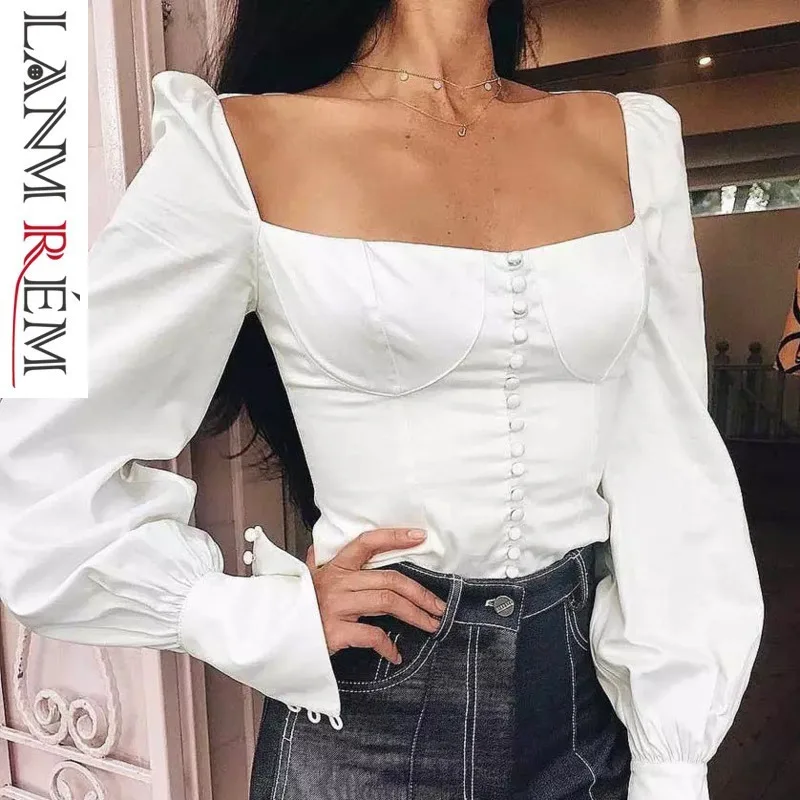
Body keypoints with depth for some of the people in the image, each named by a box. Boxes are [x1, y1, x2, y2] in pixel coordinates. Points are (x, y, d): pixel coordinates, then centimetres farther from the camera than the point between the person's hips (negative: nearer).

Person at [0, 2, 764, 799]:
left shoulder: (631, 138, 0)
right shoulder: (242, 146, -11)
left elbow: (673, 460, -2)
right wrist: (264, 617, -11)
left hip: (598, 689, 4)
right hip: (369, 712, -3)